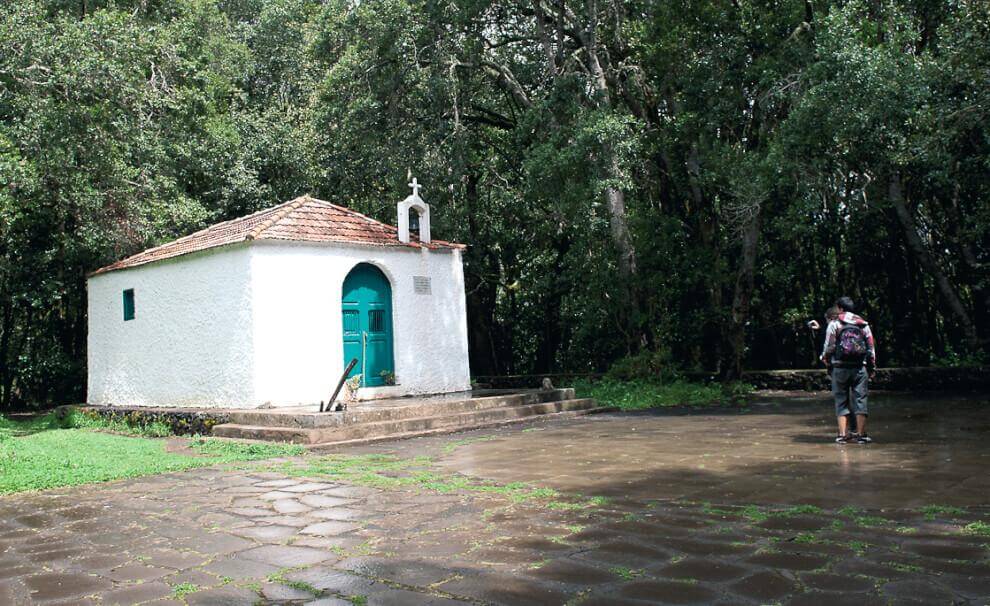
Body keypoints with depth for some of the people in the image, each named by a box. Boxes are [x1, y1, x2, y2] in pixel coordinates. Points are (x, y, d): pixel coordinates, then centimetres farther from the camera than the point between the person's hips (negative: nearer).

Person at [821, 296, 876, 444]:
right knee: (860, 400, 5)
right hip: (860, 368, 2)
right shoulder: (864, 325, 9)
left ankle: (843, 434, 2)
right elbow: (871, 348, 9)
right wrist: (872, 368, 16)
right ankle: (862, 435, 3)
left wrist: (826, 360, 13)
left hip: (840, 367, -1)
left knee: (841, 401, 5)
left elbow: (829, 346, -4)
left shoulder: (834, 324, 0)